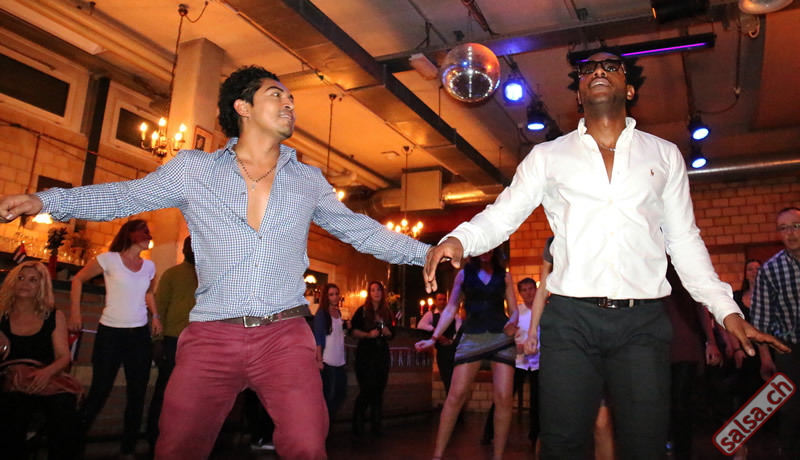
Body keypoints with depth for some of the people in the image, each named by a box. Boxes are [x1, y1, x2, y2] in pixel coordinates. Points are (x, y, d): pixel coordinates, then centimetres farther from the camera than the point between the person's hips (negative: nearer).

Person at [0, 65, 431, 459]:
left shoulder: (309, 181, 11)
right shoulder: (193, 169, 7)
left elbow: (361, 230, 16)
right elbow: (124, 197, 12)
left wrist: (426, 252, 11)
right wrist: (43, 200, 2)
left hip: (285, 336, 1)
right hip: (211, 335, 0)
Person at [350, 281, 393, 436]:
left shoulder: (386, 312, 13)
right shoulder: (362, 311, 0)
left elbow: (392, 334, 19)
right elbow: (353, 330, -5)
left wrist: (387, 332, -3)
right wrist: (368, 334, -18)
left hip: (382, 354, 4)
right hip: (365, 353, -4)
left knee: (379, 391, 6)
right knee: (366, 390, -7)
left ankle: (376, 426, 15)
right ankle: (357, 426, 9)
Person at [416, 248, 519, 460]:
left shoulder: (504, 275, 11)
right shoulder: (464, 273, 11)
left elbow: (514, 309, 10)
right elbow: (450, 309, 8)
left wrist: (512, 323, -14)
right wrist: (434, 337, -2)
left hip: (501, 337, 1)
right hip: (472, 337, 0)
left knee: (503, 398, -7)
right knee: (455, 396, -7)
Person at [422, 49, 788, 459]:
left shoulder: (665, 155, 14)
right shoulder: (548, 156, 11)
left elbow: (684, 241, 14)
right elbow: (501, 215, 3)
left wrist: (727, 310, 5)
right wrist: (458, 240, -18)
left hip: (643, 321, 1)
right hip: (570, 318, -1)